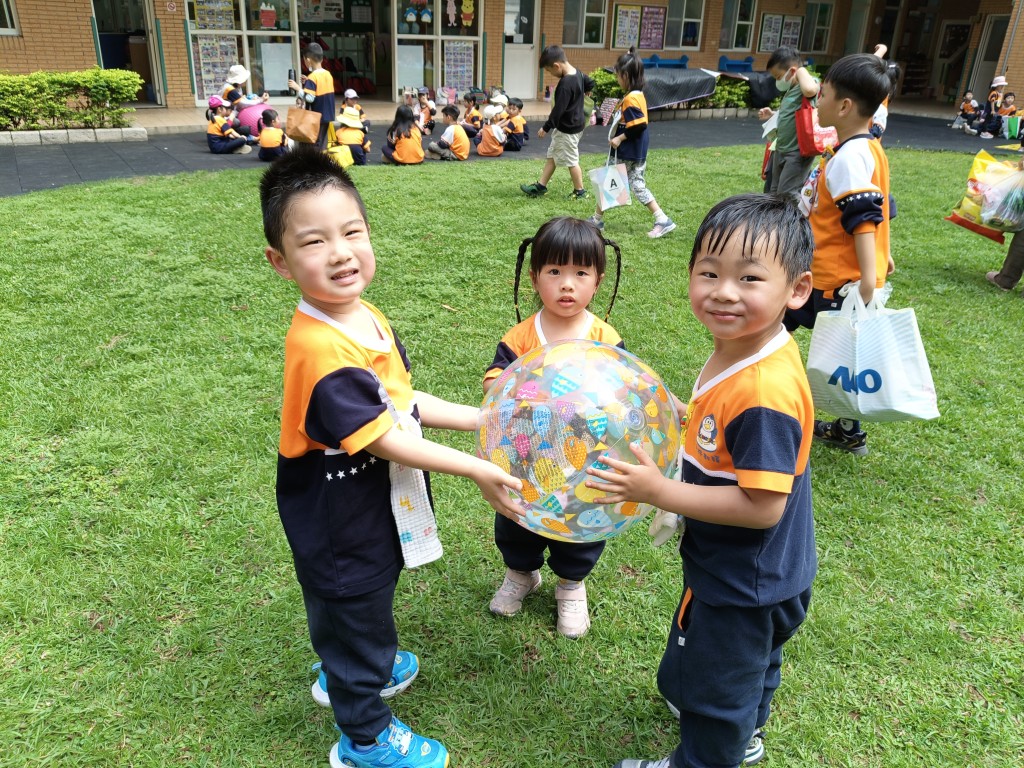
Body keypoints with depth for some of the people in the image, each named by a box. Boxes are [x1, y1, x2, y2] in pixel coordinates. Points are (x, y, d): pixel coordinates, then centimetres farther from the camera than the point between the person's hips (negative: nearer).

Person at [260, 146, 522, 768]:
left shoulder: (367, 318, -4)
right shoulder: (322, 351, -33)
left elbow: (402, 402, 5)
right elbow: (384, 440, -29)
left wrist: (483, 418, 3)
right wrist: (478, 470, -23)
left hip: (375, 510, 9)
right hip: (340, 527, -8)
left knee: (364, 607, 31)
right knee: (356, 614, 14)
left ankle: (346, 674, 60)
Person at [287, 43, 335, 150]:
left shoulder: (312, 77, -16)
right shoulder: (328, 74, 7)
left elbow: (309, 98, -24)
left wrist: (297, 88, -14)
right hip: (328, 117, 8)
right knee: (323, 146, 13)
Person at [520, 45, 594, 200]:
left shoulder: (565, 84, -27)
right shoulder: (577, 73, 1)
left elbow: (558, 110, -26)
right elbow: (590, 84, 20)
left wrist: (546, 127, -17)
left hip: (568, 128, -10)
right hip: (574, 123, 10)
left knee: (571, 160, 4)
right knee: (552, 155, 16)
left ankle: (580, 191, 16)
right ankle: (540, 186, 23)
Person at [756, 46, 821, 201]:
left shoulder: (810, 83, -13)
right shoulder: (791, 89, 15)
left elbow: (809, 90, -39)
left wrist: (801, 70, -21)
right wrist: (772, 115, 14)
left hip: (798, 151, -10)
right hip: (781, 150, 10)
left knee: (786, 195, -10)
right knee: (774, 193, 17)